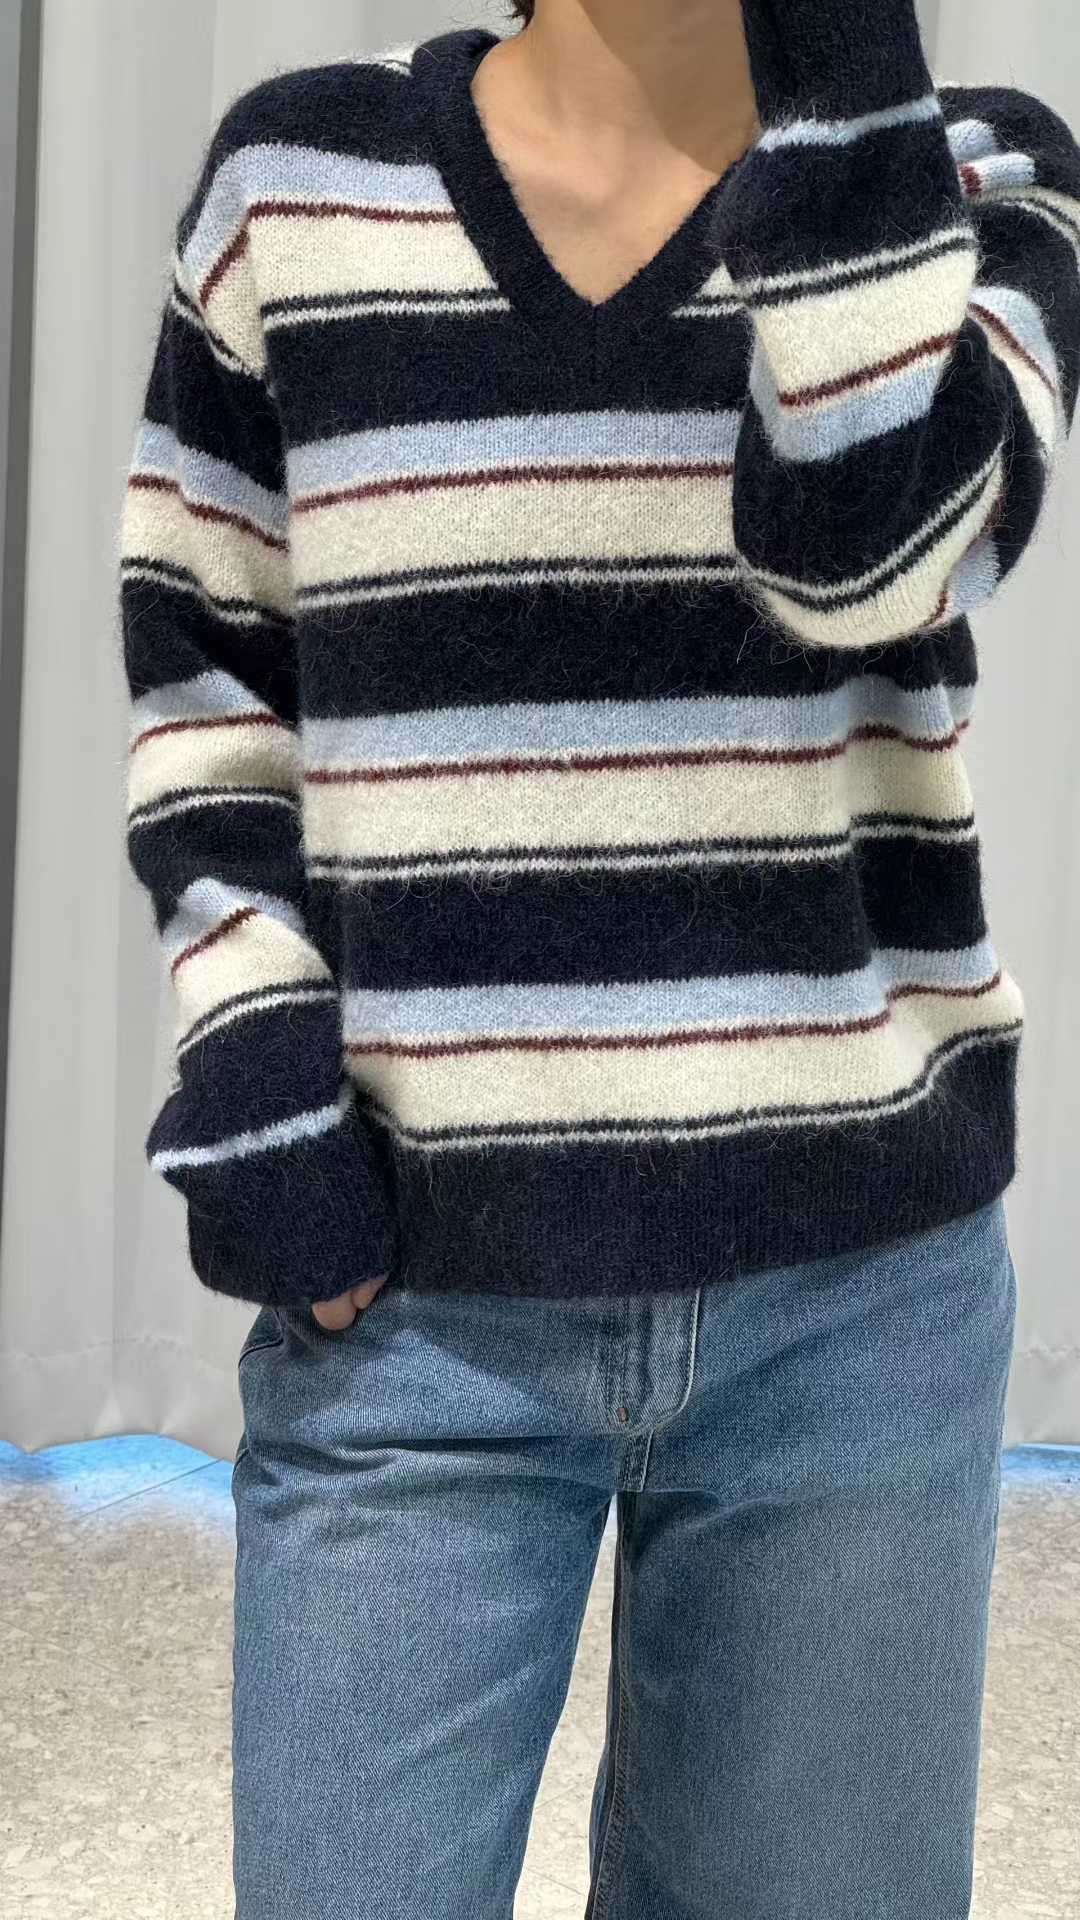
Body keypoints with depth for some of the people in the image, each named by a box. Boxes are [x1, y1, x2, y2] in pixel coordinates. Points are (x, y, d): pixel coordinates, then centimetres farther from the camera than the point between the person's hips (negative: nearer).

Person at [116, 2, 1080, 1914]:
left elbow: (875, 547, -18)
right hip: (419, 1284, 0)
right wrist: (250, 1056, -5)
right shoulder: (300, 177, 2)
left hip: (850, 1275, 1)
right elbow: (198, 662, 8)